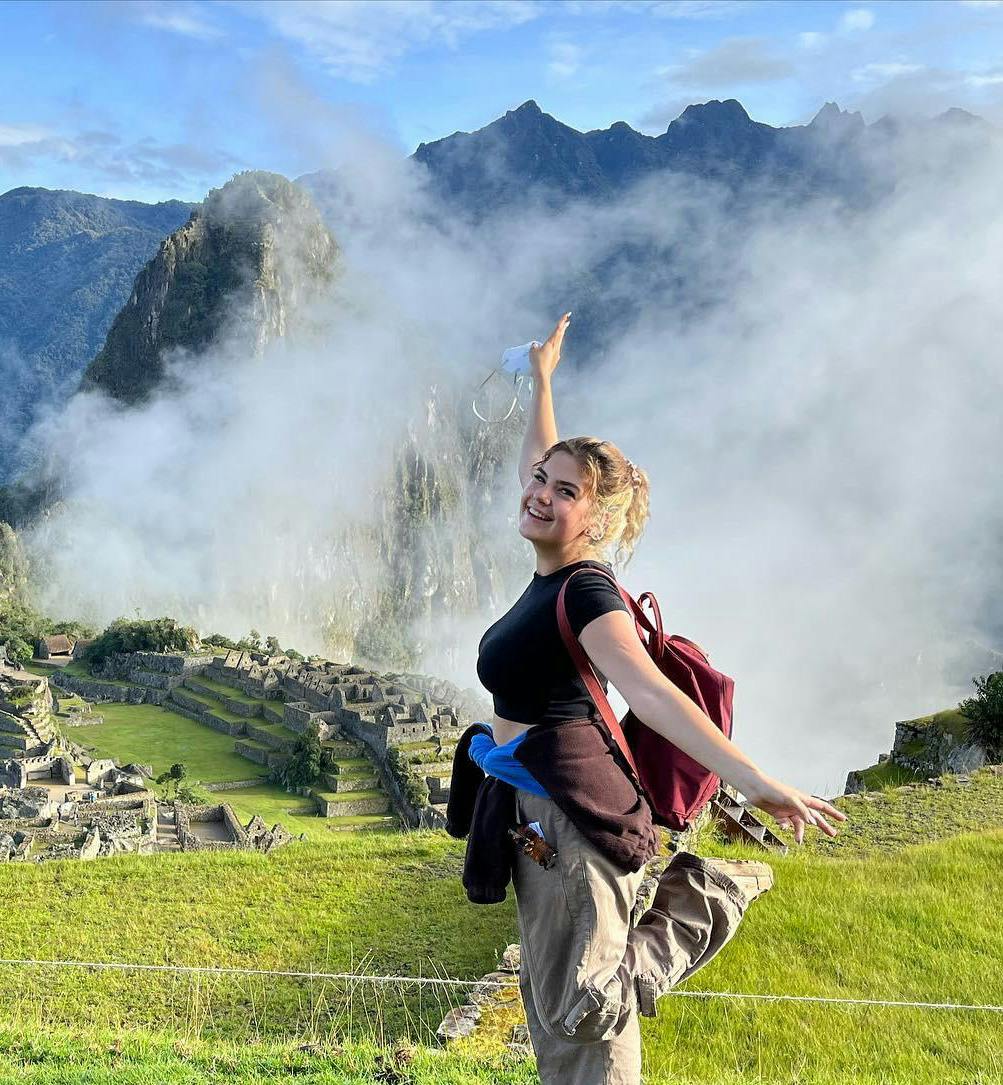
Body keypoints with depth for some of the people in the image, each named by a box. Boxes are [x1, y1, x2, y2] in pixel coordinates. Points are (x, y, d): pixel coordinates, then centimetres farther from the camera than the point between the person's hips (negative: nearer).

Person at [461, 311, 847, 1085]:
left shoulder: (586, 591, -19)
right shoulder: (552, 572, 4)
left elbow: (649, 689, -32)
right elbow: (536, 466, 20)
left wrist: (755, 781, -43)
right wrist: (543, 380, 29)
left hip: (569, 811, -9)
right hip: (533, 809, 9)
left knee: (580, 1006, -4)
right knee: (549, 1000, 16)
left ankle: (706, 902, 9)